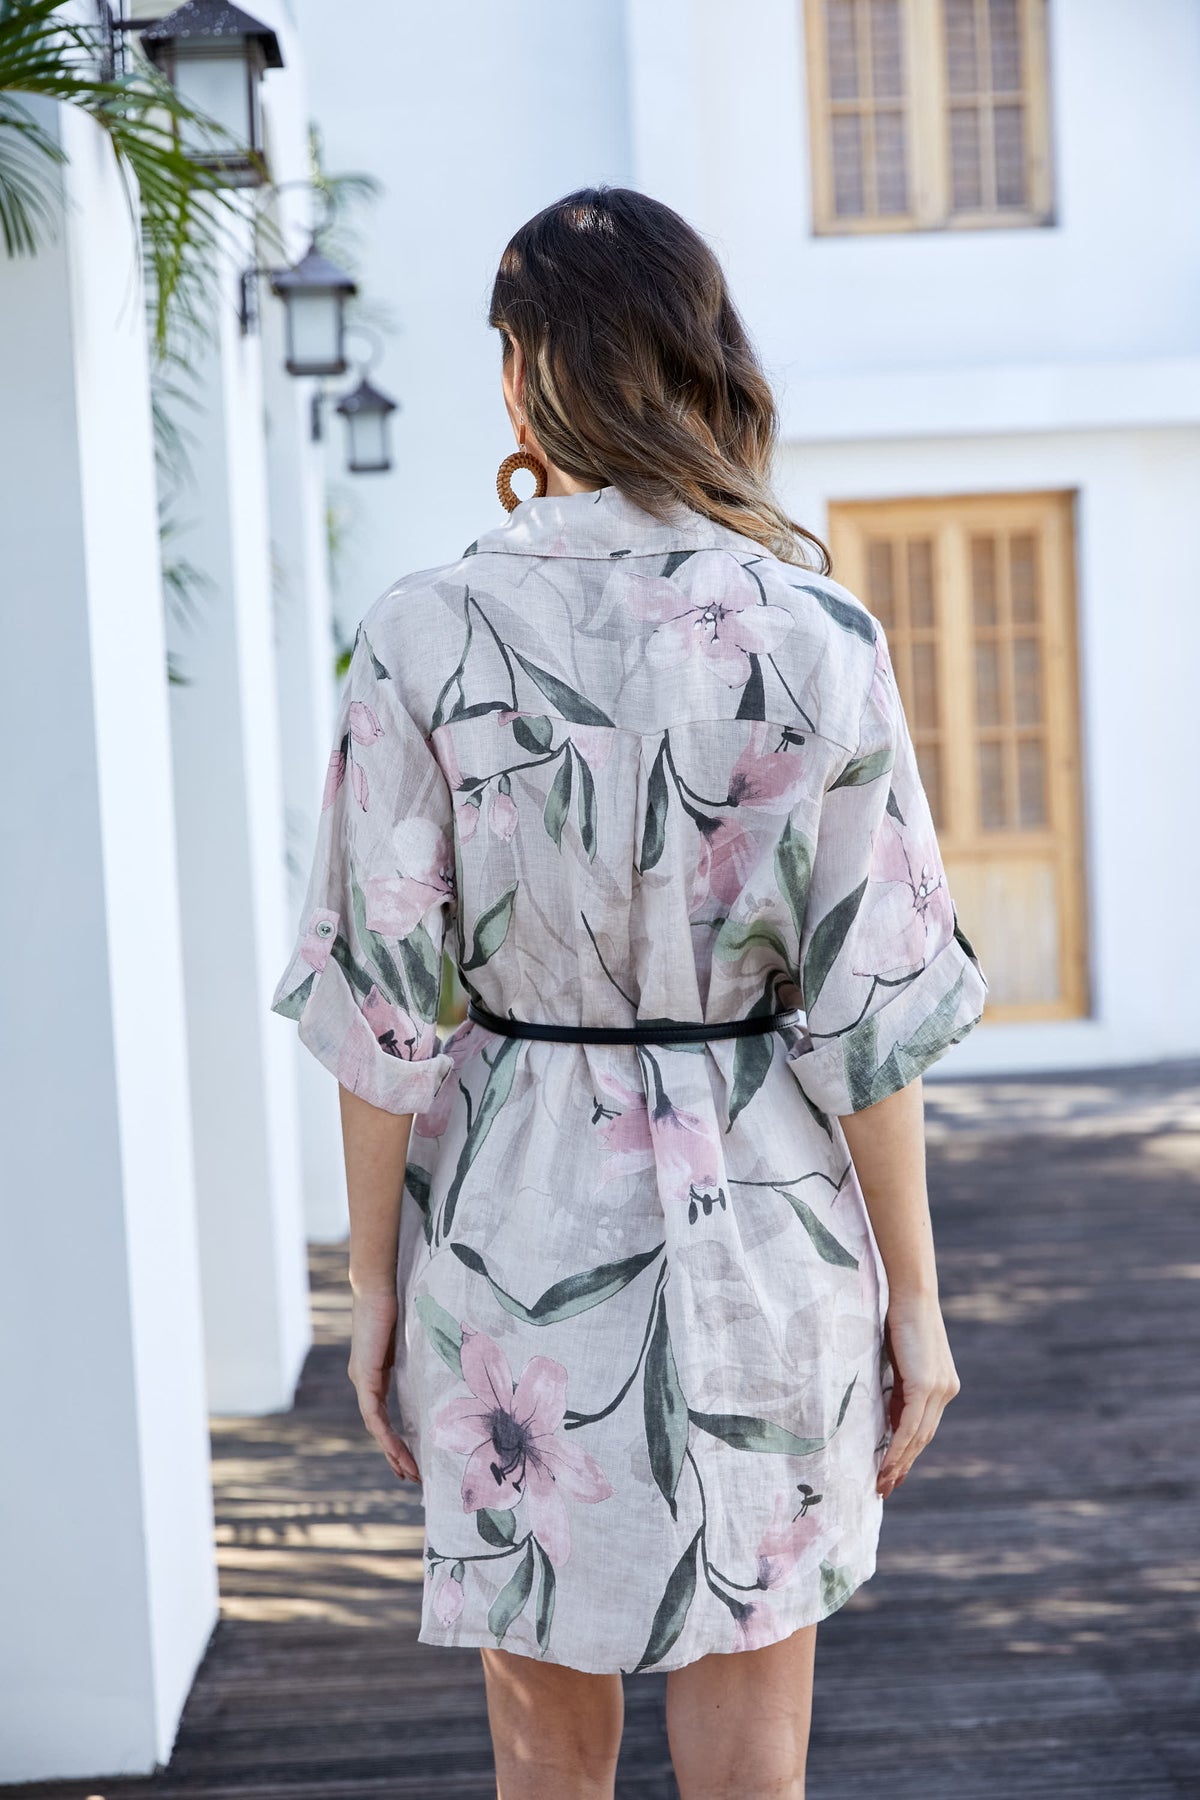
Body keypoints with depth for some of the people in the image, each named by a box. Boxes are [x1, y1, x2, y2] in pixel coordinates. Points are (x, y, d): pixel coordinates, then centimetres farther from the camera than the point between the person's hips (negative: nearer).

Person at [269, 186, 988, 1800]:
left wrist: (374, 1275, 5)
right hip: (759, 1230, 0)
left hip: (511, 1224, 0)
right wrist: (914, 1296, 3)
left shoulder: (424, 638, -8)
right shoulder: (817, 636, -8)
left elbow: (383, 1003, -6)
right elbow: (870, 1013, -7)